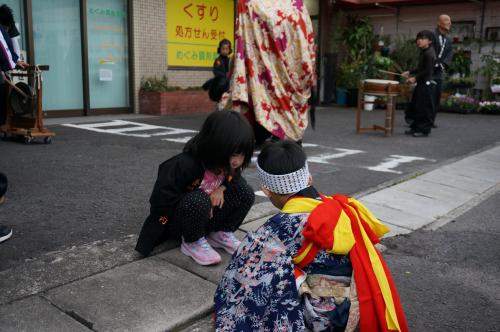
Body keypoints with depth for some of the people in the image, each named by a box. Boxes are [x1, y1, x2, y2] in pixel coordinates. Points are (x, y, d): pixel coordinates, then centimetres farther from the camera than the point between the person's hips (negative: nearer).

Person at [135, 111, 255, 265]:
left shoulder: (229, 163, -12)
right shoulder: (185, 164, -31)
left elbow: (234, 178, 8)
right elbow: (161, 199, -28)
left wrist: (221, 188, -16)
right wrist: (200, 205, -22)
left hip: (208, 218, 6)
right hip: (175, 221, -5)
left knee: (245, 192, -16)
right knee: (198, 201, -40)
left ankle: (222, 234, 2)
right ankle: (193, 242, -13)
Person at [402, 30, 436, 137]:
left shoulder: (429, 54, -16)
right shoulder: (424, 52, 14)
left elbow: (428, 71, -21)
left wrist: (415, 78, -19)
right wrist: (410, 72, 15)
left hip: (427, 84, -10)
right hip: (422, 83, 10)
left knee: (425, 108, -4)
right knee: (416, 107, 13)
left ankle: (424, 130, 2)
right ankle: (416, 127, 21)